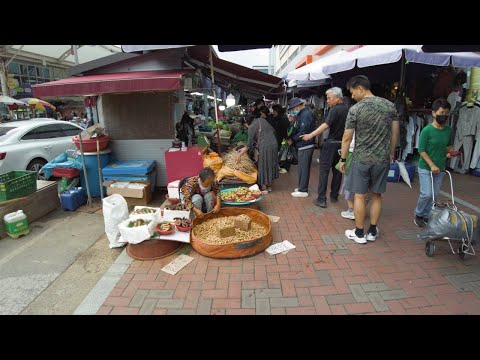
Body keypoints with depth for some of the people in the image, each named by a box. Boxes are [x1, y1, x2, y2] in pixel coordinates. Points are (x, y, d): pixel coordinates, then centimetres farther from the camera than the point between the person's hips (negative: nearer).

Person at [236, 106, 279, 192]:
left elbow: (250, 143, -8)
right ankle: (269, 186, 28)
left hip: (265, 147, -8)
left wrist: (240, 154, 0)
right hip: (274, 144, 8)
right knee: (270, 164, 17)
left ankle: (264, 188, 14)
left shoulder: (252, 126, -5)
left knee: (263, 165, 5)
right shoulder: (262, 120, 17)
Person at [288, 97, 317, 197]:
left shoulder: (306, 114, -16)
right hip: (304, 145, 10)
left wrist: (292, 139, -11)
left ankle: (303, 190, 3)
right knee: (303, 167, 16)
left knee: (303, 168, -4)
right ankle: (302, 187, 27)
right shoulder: (302, 114, 15)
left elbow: (303, 132, -21)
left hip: (305, 145, -10)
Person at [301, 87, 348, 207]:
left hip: (331, 143, -7)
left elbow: (326, 125, -26)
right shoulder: (347, 110, 9)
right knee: (337, 170, 13)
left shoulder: (335, 110, -14)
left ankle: (321, 199, -7)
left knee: (324, 170, -5)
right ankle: (334, 196, 22)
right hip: (342, 144, 7)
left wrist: (311, 135, -32)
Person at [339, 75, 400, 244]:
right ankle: (372, 231, 24)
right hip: (382, 159, 4)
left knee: (359, 195, 6)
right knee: (376, 195, 14)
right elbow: (395, 132, 8)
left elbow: (347, 138, -7)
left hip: (361, 159, -4)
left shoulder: (355, 109, -11)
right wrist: (391, 153, 19)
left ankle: (359, 233, 15)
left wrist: (343, 159, 3)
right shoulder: (389, 105, 2)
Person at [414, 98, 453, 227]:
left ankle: (426, 215, 24)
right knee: (426, 194, -8)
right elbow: (421, 151, -14)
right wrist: (432, 165, -19)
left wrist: (451, 152, -5)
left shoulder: (449, 130, 3)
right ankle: (418, 215, 14)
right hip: (425, 168, -5)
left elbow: (449, 145, 18)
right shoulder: (427, 130, -14)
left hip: (440, 168, 5)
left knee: (434, 194, 8)